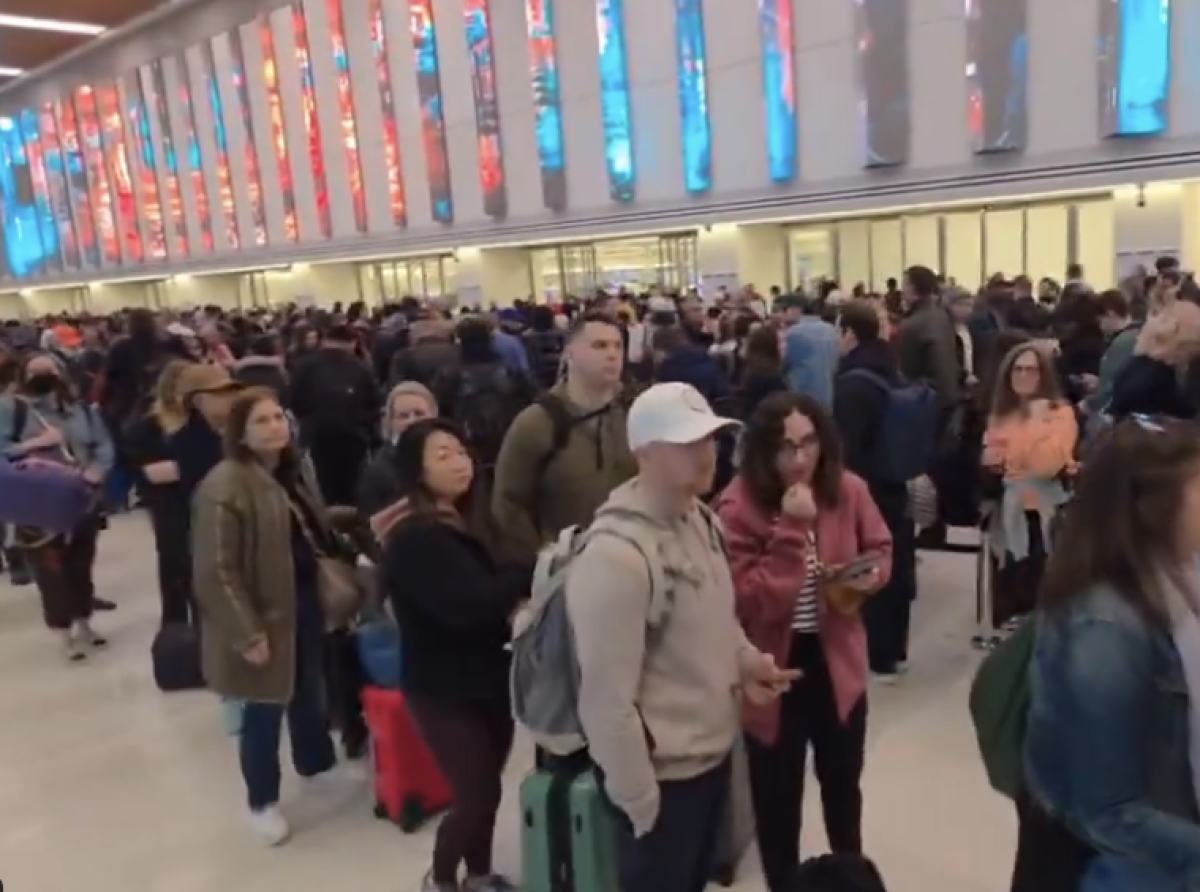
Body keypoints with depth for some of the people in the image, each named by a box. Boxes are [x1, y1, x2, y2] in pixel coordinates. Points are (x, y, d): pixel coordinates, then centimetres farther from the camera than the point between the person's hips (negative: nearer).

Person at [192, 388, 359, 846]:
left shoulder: (293, 471, 7)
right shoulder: (225, 486, -22)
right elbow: (216, 571, -23)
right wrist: (247, 633, -23)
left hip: (306, 600, 8)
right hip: (265, 613, -8)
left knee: (308, 692, 24)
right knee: (265, 709, 6)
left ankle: (316, 762, 47)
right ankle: (262, 802, 26)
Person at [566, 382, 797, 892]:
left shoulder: (699, 518, -1)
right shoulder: (615, 558, -29)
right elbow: (608, 700, -26)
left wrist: (744, 659, -2)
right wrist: (641, 802, -18)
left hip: (714, 753, 8)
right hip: (663, 775, -8)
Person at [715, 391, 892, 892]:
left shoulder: (848, 490, -8)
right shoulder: (738, 507, -21)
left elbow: (880, 552, 8)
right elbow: (752, 603, -26)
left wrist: (865, 580, -14)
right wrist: (792, 529, -30)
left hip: (838, 661, 5)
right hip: (772, 670, -5)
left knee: (843, 781, 27)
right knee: (777, 796, 11)